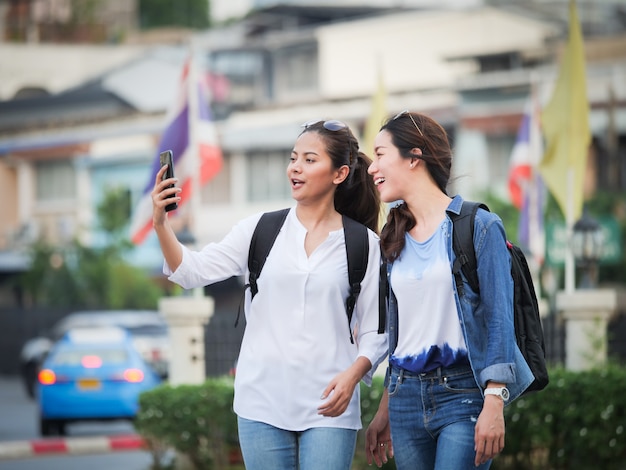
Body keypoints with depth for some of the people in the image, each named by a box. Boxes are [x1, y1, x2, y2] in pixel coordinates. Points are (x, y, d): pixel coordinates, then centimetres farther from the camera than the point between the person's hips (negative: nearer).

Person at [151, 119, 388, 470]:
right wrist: (162, 224, -18)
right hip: (264, 402, 2)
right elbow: (193, 271, -2)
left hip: (328, 406, -2)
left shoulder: (364, 245, 3)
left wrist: (353, 374, -14)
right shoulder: (261, 230, 7)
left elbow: (375, 331, 4)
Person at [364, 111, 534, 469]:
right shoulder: (395, 240, 14)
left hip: (464, 395, -6)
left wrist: (494, 404, -16)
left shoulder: (478, 226, -4)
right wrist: (385, 412, 18)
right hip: (406, 396, 6)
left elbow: (498, 318, -9)